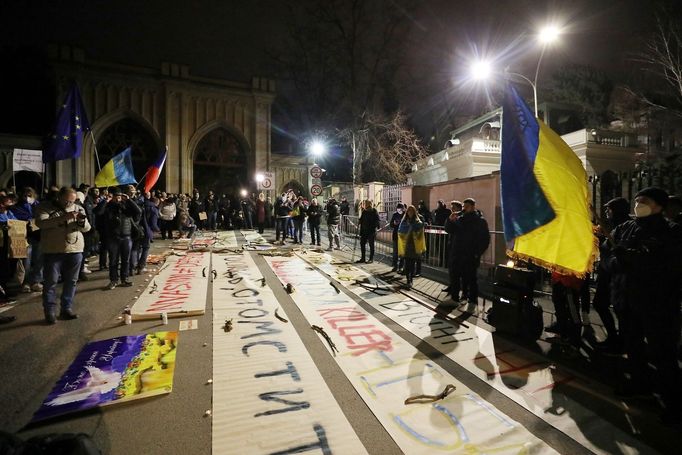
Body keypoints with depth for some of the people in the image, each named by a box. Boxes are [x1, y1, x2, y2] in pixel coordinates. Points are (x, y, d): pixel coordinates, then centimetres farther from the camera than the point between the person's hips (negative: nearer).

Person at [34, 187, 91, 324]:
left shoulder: (77, 209, 9)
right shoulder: (44, 207, 0)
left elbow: (86, 228, 5)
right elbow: (40, 223, -17)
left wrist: (82, 221, -17)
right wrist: (63, 217, -27)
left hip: (75, 250, 3)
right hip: (53, 251, -3)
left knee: (71, 281, 10)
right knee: (50, 282, 4)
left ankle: (66, 309, 21)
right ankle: (50, 312, 14)